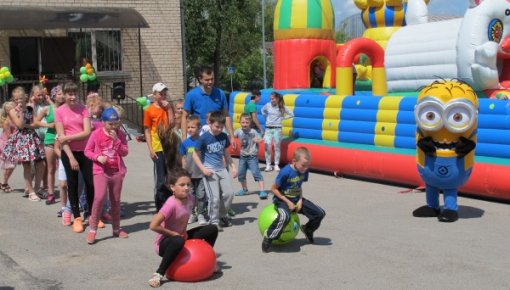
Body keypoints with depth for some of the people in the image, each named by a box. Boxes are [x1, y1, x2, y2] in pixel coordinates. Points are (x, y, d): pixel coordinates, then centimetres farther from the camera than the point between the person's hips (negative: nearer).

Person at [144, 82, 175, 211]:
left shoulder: (169, 107, 8)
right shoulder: (149, 110, -3)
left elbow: (172, 124, -6)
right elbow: (147, 131, -3)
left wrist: (168, 107, -9)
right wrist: (150, 149, -9)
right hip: (158, 149, -4)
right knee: (160, 180, -2)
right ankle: (160, 207, 7)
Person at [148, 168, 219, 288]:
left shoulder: (190, 198, -7)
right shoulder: (171, 204, -29)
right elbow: (153, 225, -33)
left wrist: (184, 231, 0)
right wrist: (174, 233, -22)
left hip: (181, 236, 7)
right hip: (164, 243, -7)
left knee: (212, 229, 0)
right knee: (178, 241, -43)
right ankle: (158, 274, -27)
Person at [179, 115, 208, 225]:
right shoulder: (185, 143, -1)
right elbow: (183, 158, 7)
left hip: (201, 174, -2)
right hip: (189, 174, 2)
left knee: (201, 195, 2)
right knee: (190, 195, 11)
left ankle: (201, 214, 15)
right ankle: (191, 214, 25)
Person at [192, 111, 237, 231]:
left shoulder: (224, 137, 4)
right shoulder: (204, 138, -11)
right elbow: (195, 155, -7)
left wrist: (233, 166, 11)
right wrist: (203, 169, -15)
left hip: (222, 169, 6)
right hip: (210, 170, -5)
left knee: (229, 193, 4)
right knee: (215, 197, -8)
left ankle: (222, 215, 26)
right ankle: (214, 221, 8)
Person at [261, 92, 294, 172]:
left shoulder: (282, 107, -3)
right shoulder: (268, 105, 1)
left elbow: (291, 114, 4)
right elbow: (262, 110, 22)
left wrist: (282, 118, 0)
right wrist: (267, 117, 10)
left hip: (277, 129, -1)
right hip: (268, 128, 1)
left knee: (277, 147, 4)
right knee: (267, 146, -9)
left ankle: (276, 165, 13)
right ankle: (268, 165, -4)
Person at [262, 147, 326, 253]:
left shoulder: (304, 171, -6)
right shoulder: (285, 172, -25)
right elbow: (274, 188, -16)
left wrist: (300, 200, -6)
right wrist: (288, 202, -18)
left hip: (296, 199, 7)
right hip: (282, 199, -7)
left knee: (320, 213, -1)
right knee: (285, 217, -40)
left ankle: (307, 229, 30)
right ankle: (268, 238, -19)